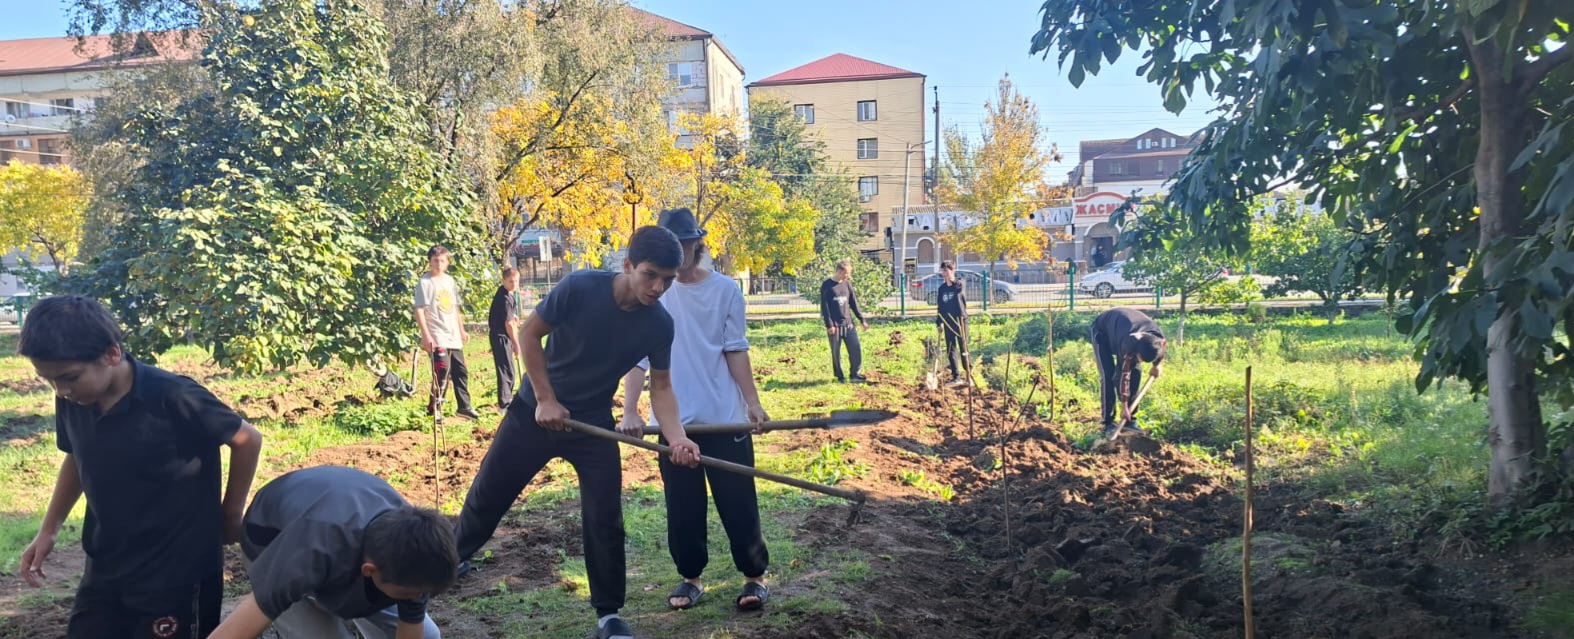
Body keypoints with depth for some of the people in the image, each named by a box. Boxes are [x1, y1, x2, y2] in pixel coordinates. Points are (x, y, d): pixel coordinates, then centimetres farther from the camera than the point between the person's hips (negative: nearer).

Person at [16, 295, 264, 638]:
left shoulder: (173, 398, -24)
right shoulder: (72, 401, -5)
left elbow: (247, 440, -11)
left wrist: (229, 515, -2)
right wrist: (48, 530, 12)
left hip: (176, 574, -5)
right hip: (105, 569, 6)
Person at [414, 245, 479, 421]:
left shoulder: (450, 280, 13)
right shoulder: (424, 282, -8)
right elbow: (419, 310, -13)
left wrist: (462, 330, 18)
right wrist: (426, 335, -20)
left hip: (454, 336, 7)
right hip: (437, 337, -7)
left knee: (461, 371, 11)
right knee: (442, 372, -13)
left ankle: (464, 406, 21)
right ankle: (433, 408, 0)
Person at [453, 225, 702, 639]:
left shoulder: (659, 324, -15)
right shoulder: (581, 287, -25)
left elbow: (660, 387, -8)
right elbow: (529, 333, -13)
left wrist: (676, 436, -26)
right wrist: (546, 399, -15)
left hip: (593, 423, 1)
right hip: (536, 410, -1)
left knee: (605, 519, -2)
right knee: (488, 493, 13)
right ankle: (455, 555, 42)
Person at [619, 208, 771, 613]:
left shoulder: (725, 289, 0)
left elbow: (735, 351, 3)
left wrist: (753, 403, -2)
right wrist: (629, 411, -14)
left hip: (724, 417, 0)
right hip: (674, 421, 1)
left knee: (738, 501, 4)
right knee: (682, 507, 8)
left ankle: (754, 576, 18)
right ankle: (691, 577, 25)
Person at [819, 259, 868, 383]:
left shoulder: (847, 284, 8)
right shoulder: (827, 285, -7)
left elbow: (853, 303, 13)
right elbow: (824, 306, -8)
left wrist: (862, 320, 11)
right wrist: (829, 324, -13)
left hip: (848, 324, 4)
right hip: (835, 325, -4)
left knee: (856, 349, 0)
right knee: (836, 352, 3)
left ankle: (854, 374, 13)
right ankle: (840, 376, 15)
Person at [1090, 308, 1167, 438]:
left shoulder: (1158, 338, -28)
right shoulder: (1128, 343, -44)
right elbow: (1123, 374, -34)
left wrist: (1157, 365, 11)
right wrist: (1124, 407, -28)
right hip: (1103, 331, -6)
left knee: (1136, 371, -5)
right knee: (1108, 375, -17)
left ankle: (1130, 420, 4)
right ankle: (1108, 423, -9)